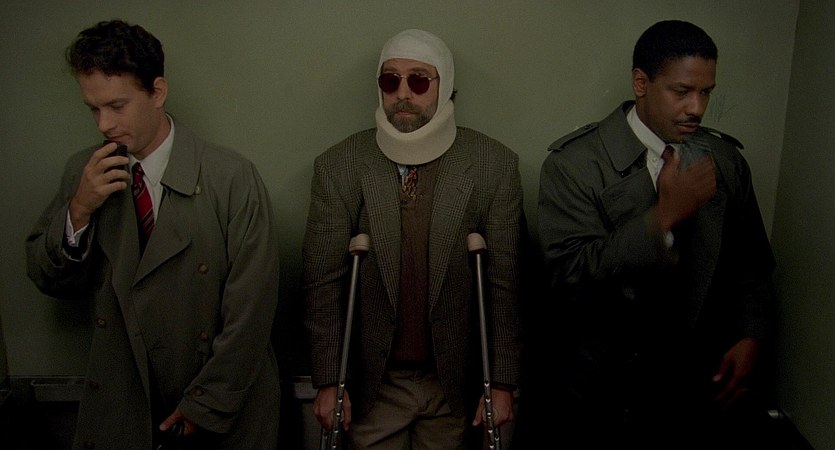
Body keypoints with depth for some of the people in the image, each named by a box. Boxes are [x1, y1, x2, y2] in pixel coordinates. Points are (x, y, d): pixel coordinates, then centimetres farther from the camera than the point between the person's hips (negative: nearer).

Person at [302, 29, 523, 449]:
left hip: (455, 382, 0)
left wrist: (502, 382, -5)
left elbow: (504, 282, -6)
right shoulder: (338, 165, -6)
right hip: (373, 383, 0)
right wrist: (328, 381, -5)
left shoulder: (495, 165, -7)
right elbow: (323, 281, -5)